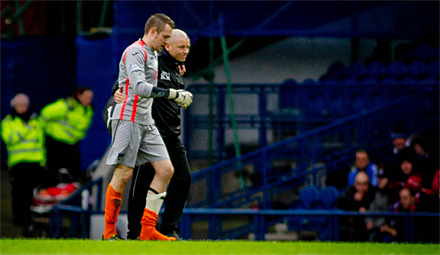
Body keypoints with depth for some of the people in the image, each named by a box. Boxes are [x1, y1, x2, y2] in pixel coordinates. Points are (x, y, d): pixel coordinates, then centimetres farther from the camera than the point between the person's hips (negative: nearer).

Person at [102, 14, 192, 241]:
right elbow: (138, 87, -24)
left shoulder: (152, 54, 20)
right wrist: (173, 94, -27)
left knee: (166, 169, 0)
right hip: (128, 118, -9)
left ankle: (147, 230, 1)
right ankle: (109, 231, -1)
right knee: (123, 175, -10)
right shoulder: (135, 52, -11)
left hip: (146, 122, 9)